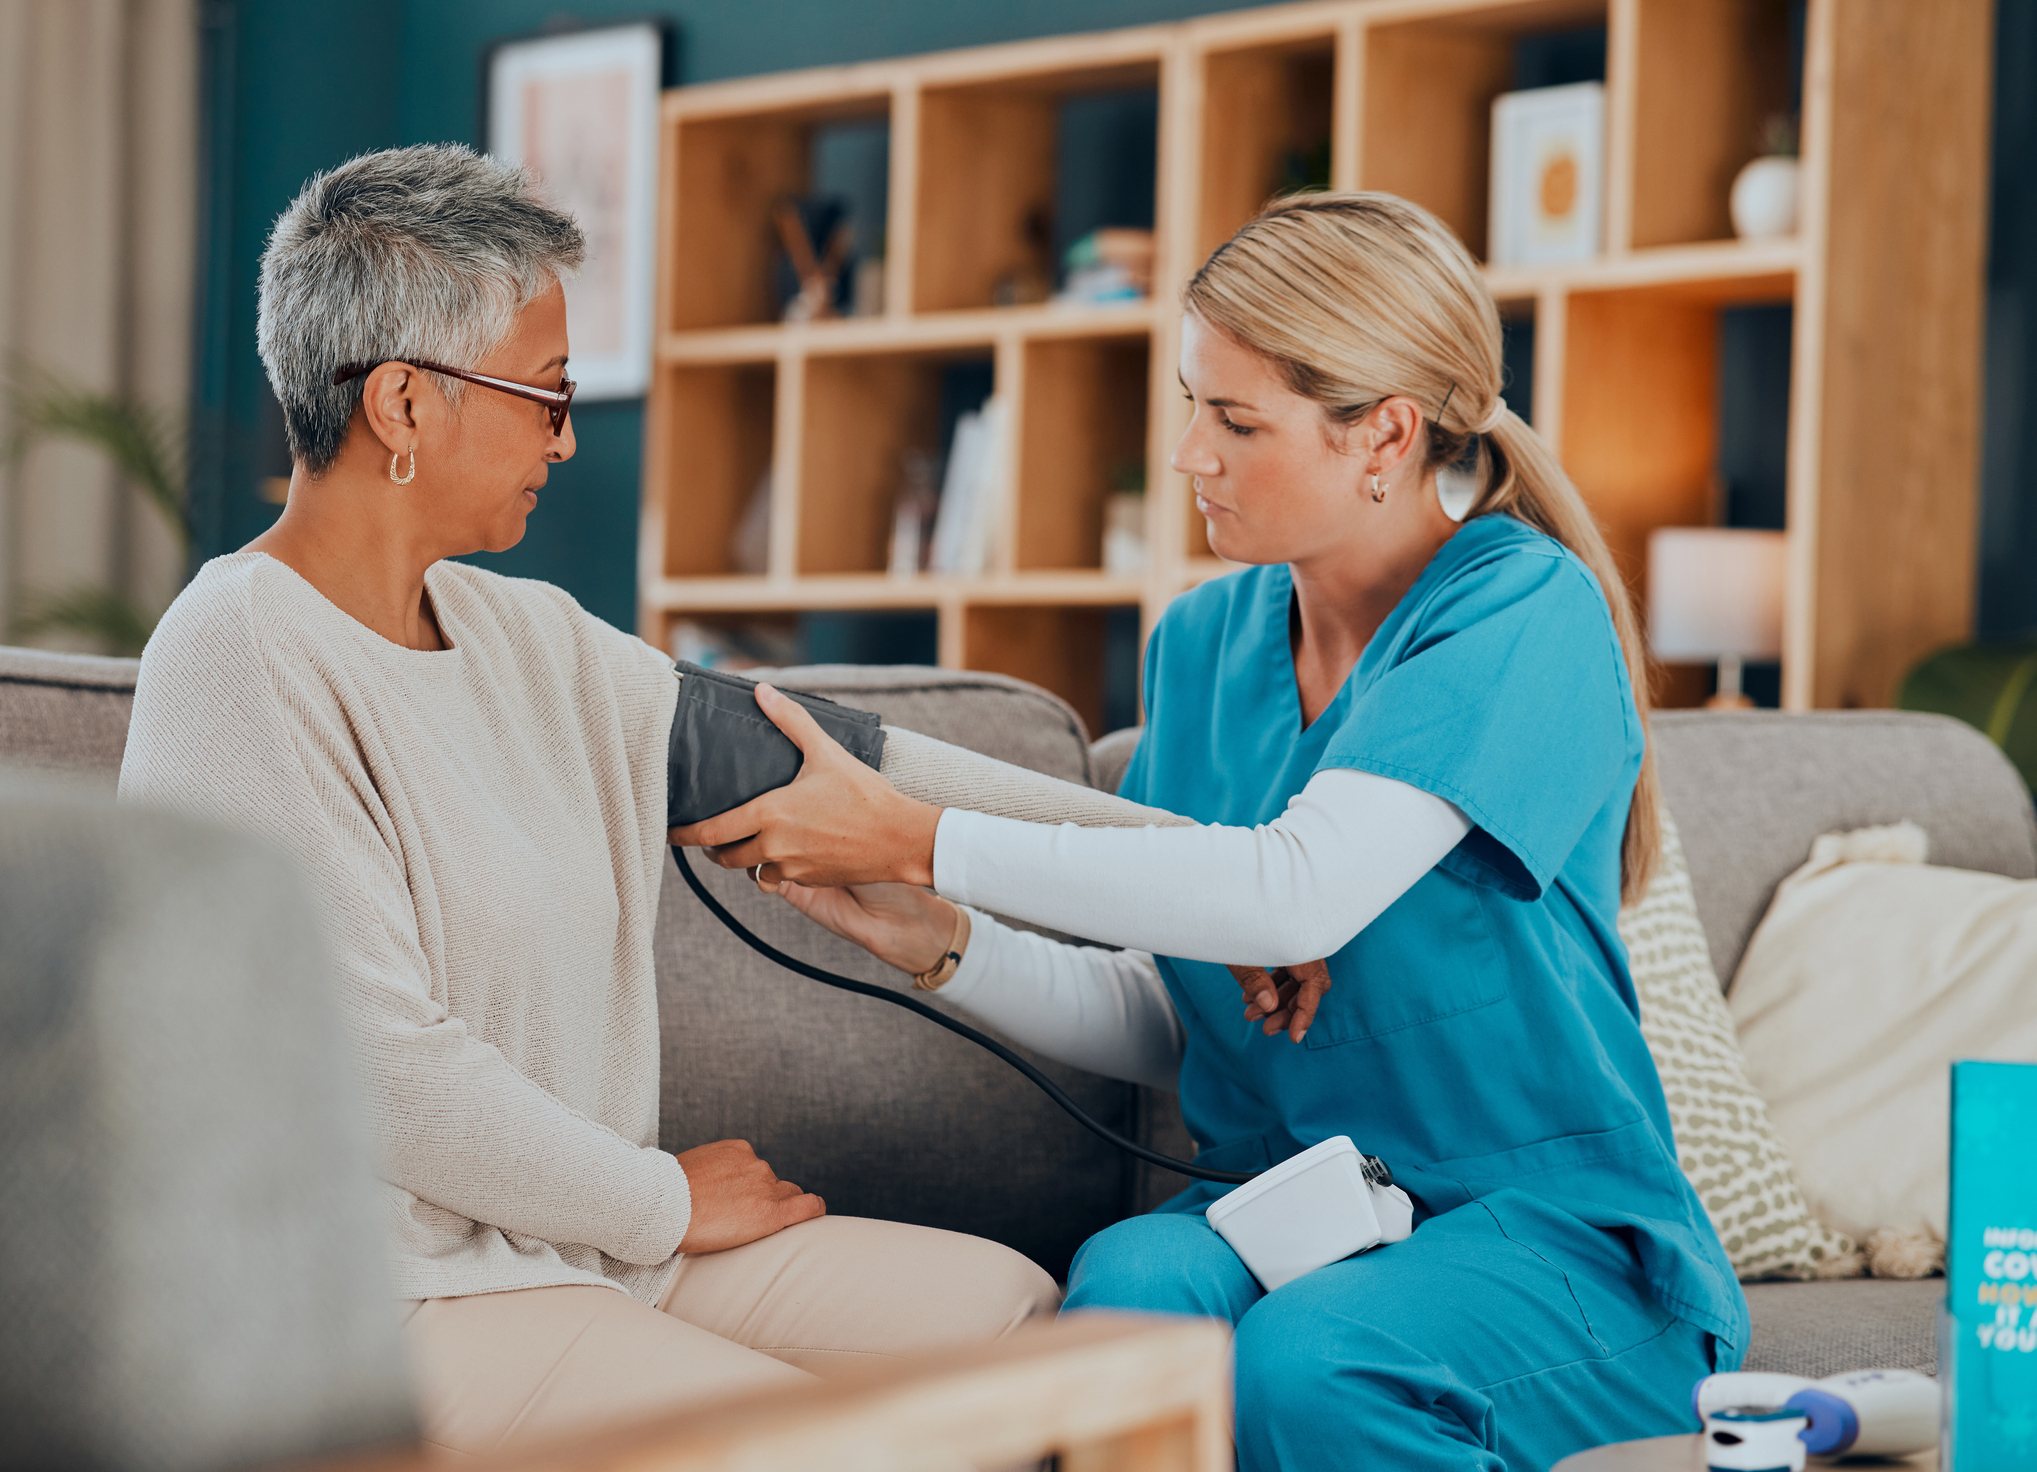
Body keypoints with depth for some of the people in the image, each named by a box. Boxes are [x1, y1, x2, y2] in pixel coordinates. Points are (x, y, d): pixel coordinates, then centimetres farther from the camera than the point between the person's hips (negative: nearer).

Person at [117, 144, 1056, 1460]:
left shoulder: (525, 635, 11)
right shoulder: (241, 663, -15)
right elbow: (381, 1067, -20)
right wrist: (665, 1200, -8)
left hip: (589, 1236, 9)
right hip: (396, 1290, -9)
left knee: (1018, 1309, 1)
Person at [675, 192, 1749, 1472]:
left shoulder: (1528, 611, -12)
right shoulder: (1206, 641, 8)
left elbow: (1298, 893, -28)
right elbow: (1160, 1024, 10)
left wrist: (915, 838, -24)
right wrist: (940, 939, -8)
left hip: (1545, 1224, -4)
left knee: (1305, 1360, -34)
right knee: (1124, 1286, -30)